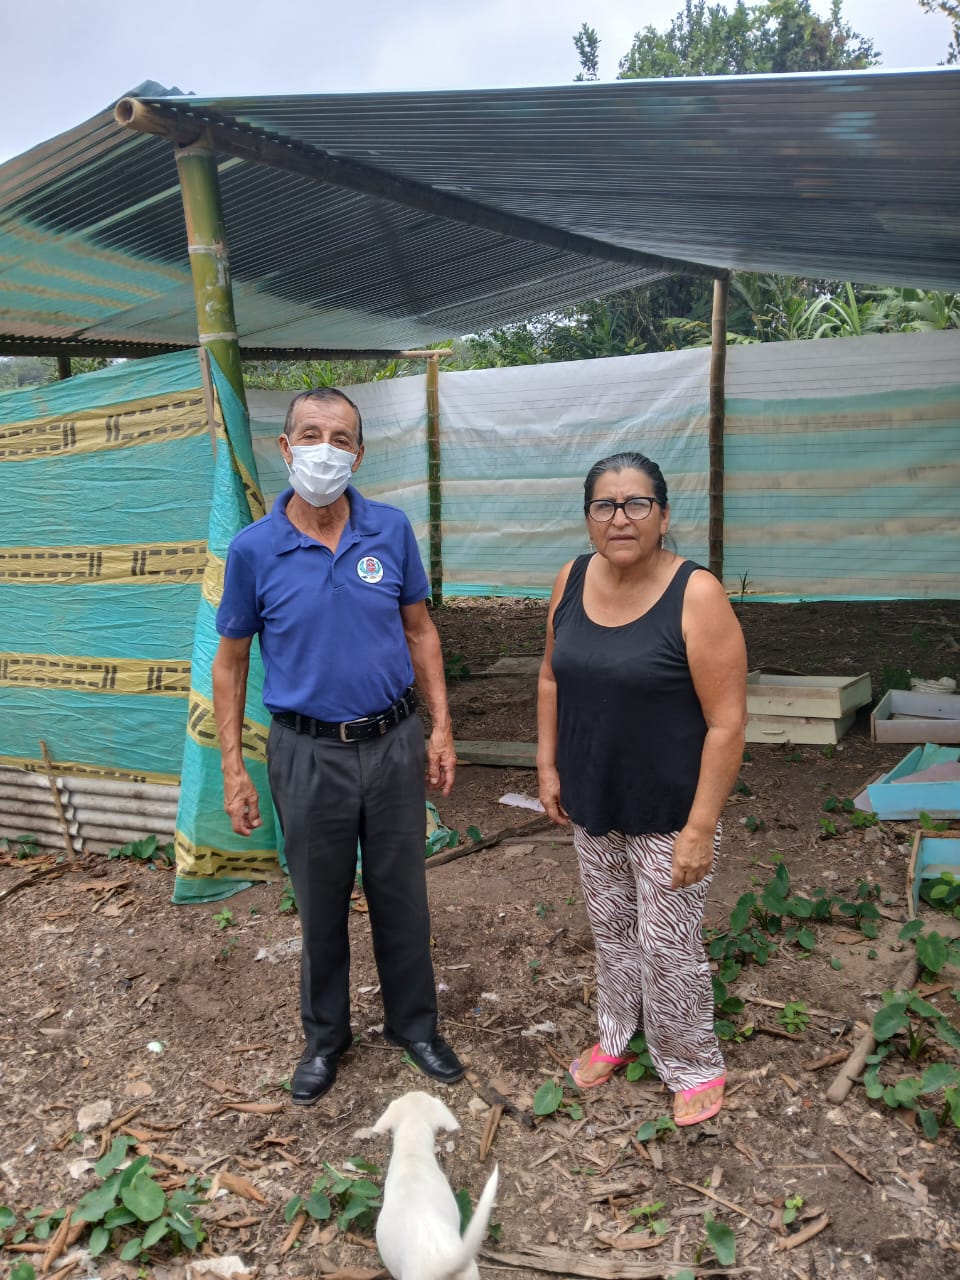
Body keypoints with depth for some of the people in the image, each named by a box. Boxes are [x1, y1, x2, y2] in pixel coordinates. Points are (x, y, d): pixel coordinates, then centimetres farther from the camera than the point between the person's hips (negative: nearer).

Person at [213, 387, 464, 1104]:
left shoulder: (391, 530, -4)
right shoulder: (254, 549, -9)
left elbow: (420, 631, 6)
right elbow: (231, 660, 0)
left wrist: (441, 728, 1)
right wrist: (233, 768, -2)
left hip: (394, 742, 1)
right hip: (308, 754, -1)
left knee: (402, 897, 15)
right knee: (322, 904, 14)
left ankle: (415, 1024, 37)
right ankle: (326, 1037, 37)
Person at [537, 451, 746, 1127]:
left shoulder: (696, 596, -20)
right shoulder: (573, 580, -3)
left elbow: (727, 722, -20)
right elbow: (553, 678, 10)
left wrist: (700, 829, -20)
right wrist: (548, 765, 7)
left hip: (668, 812, -5)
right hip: (592, 804, 5)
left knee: (667, 945, 7)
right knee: (611, 927, 21)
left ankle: (694, 1067, 32)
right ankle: (617, 1036, 44)